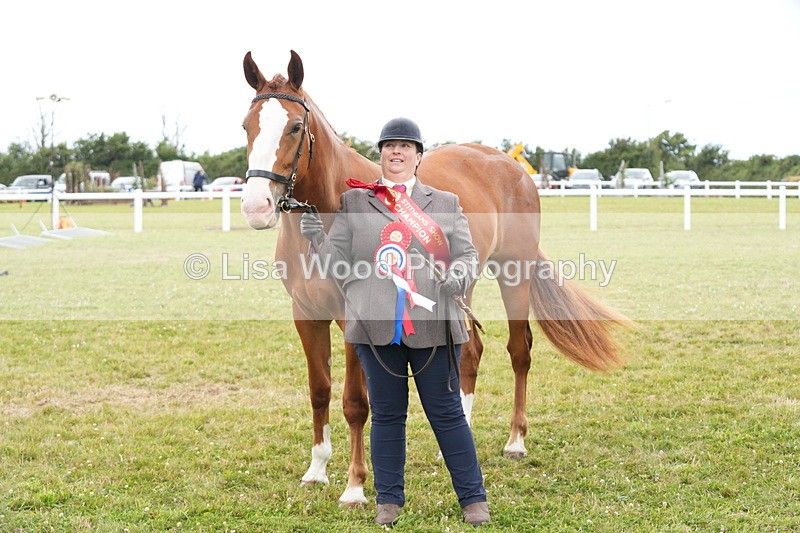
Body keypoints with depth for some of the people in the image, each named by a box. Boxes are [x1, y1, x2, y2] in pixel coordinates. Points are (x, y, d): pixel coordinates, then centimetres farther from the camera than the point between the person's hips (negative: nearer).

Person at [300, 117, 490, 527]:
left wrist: (460, 274, -15)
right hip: (377, 327, 1)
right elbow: (336, 260, 6)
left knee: (447, 413, 5)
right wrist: (316, 238, -14)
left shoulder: (445, 204, 11)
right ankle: (389, 500, 21)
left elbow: (468, 254, 7)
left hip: (433, 327, 0)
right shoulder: (354, 202, 9)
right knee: (386, 415, 10)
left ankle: (473, 497, 15)